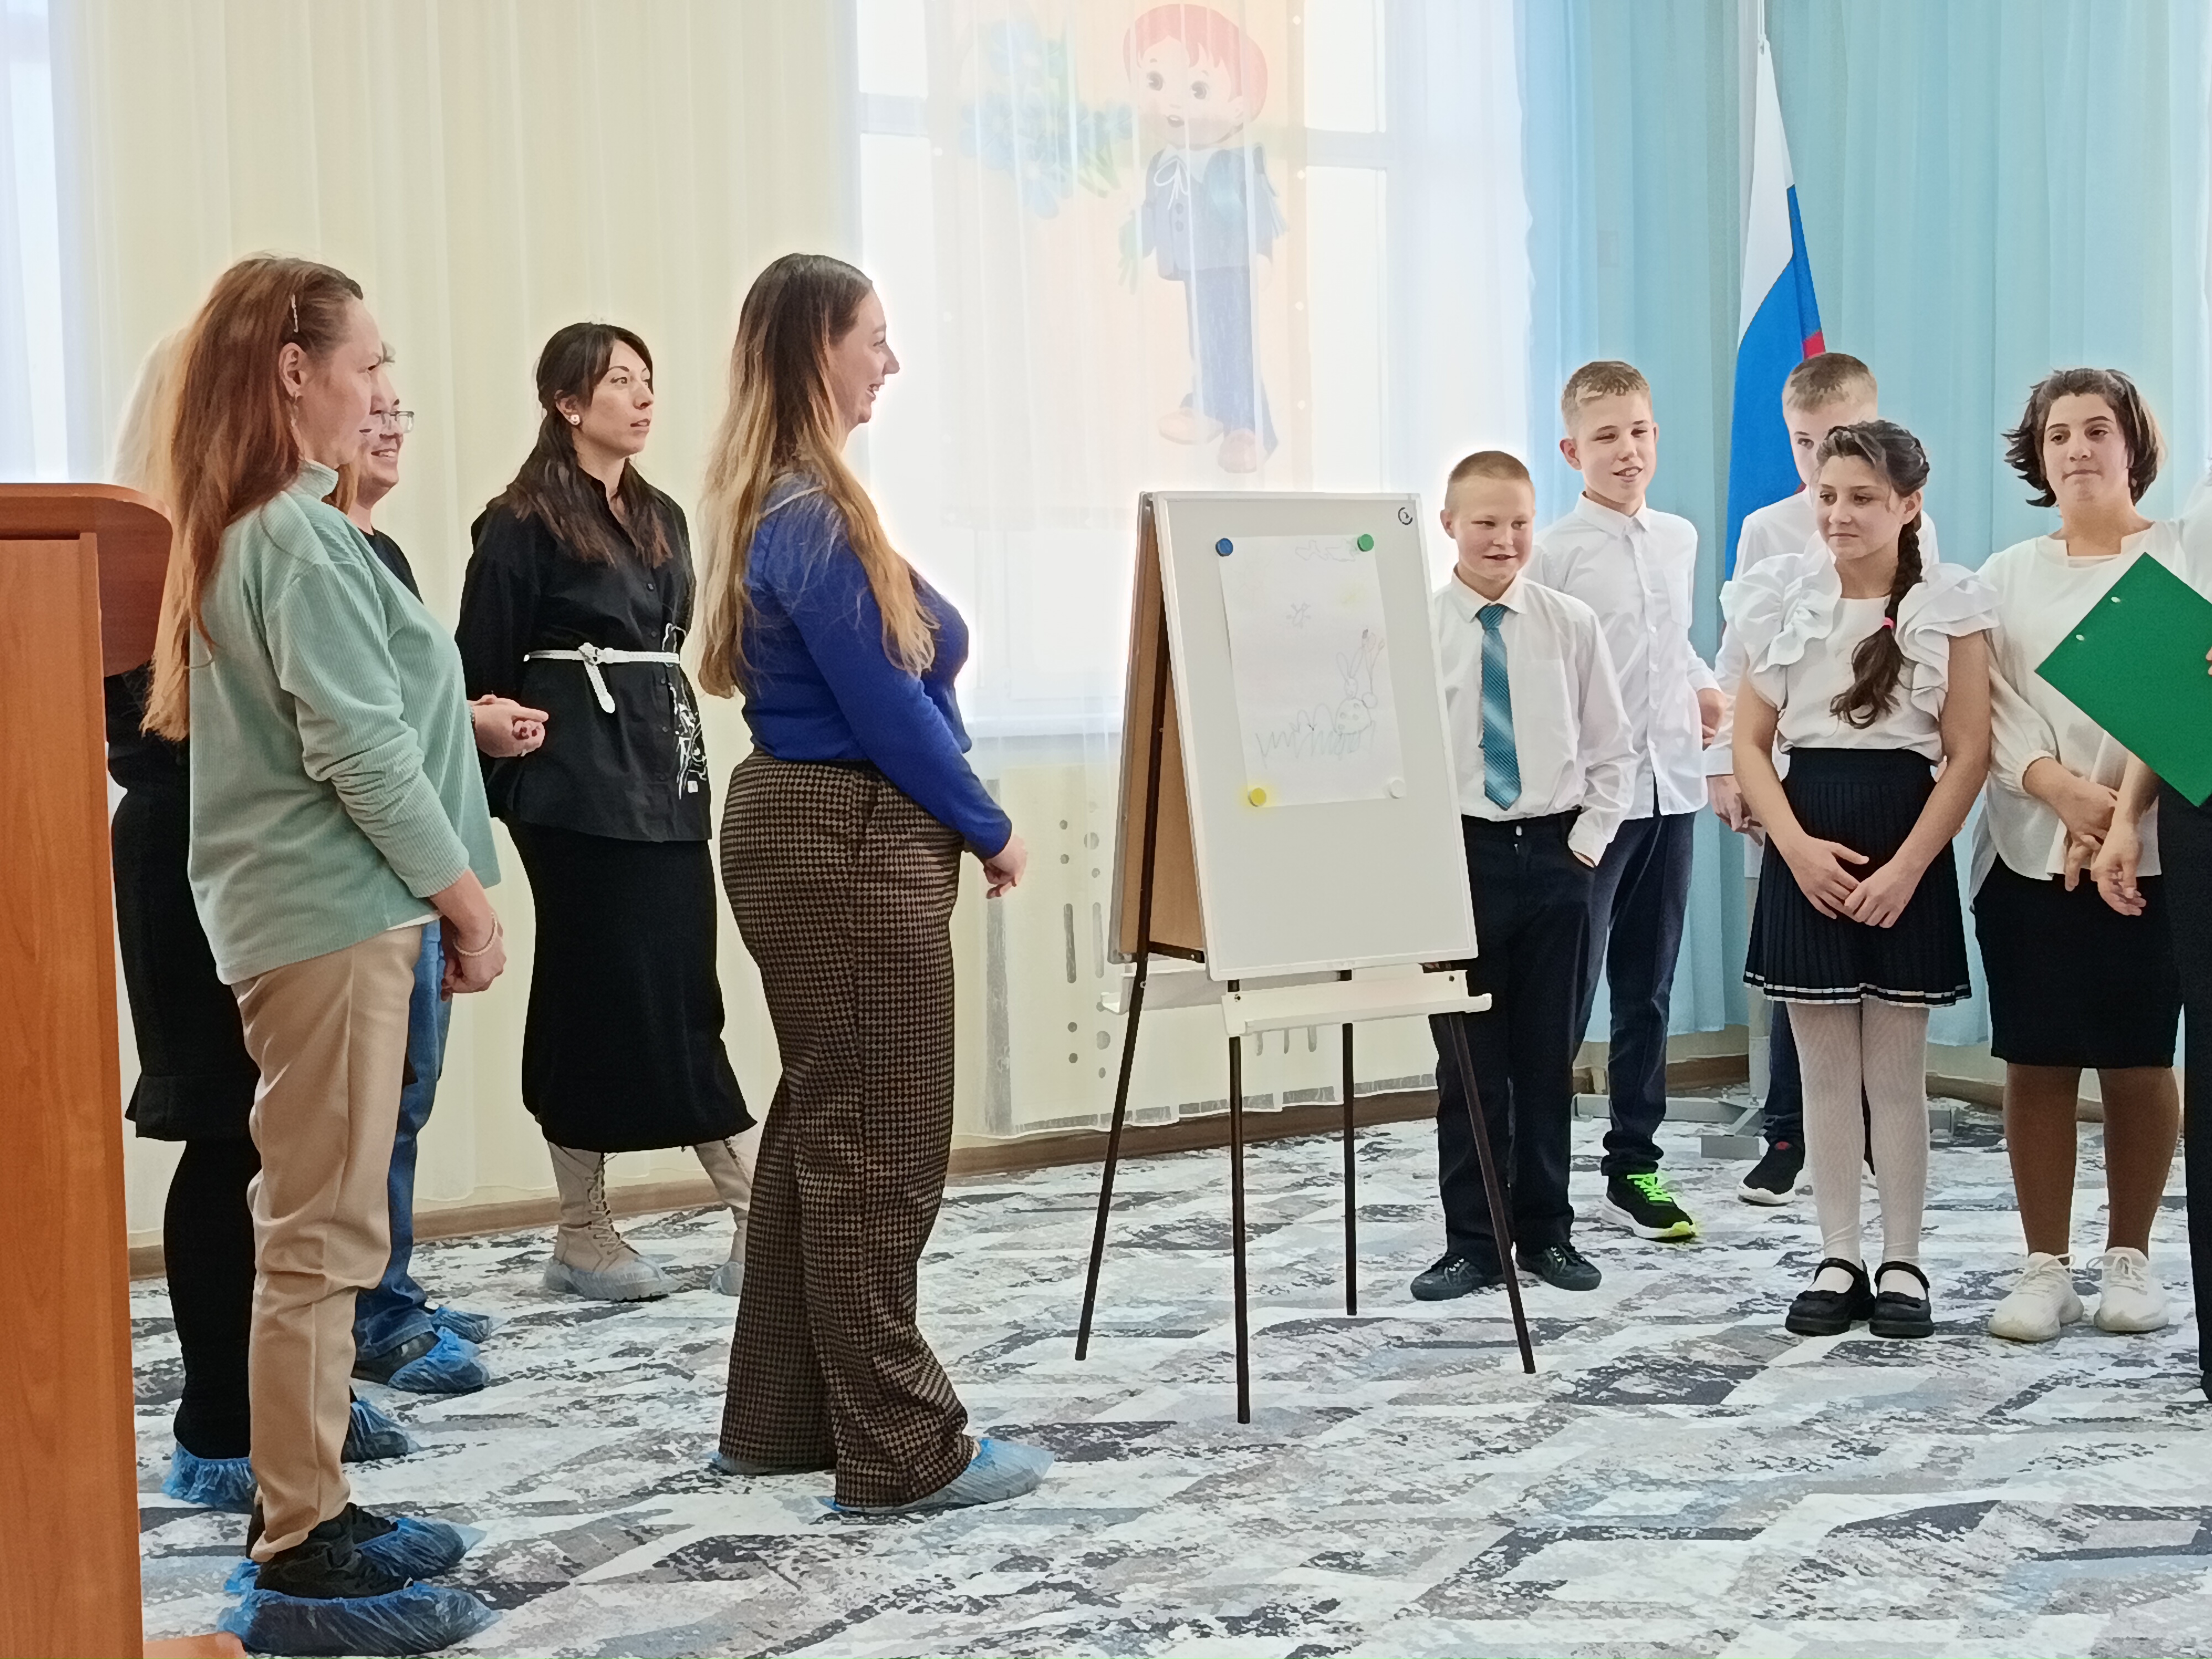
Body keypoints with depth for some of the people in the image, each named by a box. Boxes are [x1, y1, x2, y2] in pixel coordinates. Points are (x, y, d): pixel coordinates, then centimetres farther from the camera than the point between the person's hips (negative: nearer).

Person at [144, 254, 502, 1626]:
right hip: (334, 913, -10)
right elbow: (361, 750, -20)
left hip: (306, 909, 10)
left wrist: (432, 896, 18)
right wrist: (468, 900, -10)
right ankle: (303, 1548, 0)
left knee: (318, 1229, 14)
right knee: (323, 1236, -6)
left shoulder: (238, 533, 15)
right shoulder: (301, 541, -15)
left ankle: (311, 1509, 23)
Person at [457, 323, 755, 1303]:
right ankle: (583, 1235, 10)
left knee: (684, 995, 4)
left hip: (665, 777, 6)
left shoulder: (662, 520, 16)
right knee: (599, 994, -1)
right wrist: (500, 791, -11)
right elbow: (483, 670, -7)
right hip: (576, 787, -6)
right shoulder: (522, 525, -5)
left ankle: (761, 1220, 2)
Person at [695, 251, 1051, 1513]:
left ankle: (782, 1420, 25)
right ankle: (902, 1447, 7)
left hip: (812, 836, 10)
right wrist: (991, 829, -6)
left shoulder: (783, 504, 13)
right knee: (878, 1148, -3)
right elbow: (887, 705, -18)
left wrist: (959, 821, 9)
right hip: (852, 844, -10)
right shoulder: (813, 517, -17)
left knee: (822, 1132, 16)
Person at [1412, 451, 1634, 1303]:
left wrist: (1588, 842, 0)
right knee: (1467, 1059, 4)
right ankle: (1471, 1243, 14)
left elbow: (1611, 748, 7)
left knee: (1548, 1056, 9)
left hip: (1554, 856, 2)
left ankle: (1548, 1233, 21)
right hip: (1458, 856, -1)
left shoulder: (1572, 624, 1)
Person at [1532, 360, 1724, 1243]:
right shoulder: (1555, 551, -8)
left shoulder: (1680, 539, 11)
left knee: (1648, 989, 13)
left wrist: (1706, 689, 11)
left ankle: (1634, 1165, 24)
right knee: (1566, 988, -3)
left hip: (1669, 786, 6)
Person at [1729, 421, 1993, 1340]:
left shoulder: (1949, 608, -1)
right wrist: (1797, 847, -9)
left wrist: (1906, 867, -13)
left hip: (1904, 852, -2)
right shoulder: (1784, 601, 5)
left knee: (1897, 1071, 4)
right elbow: (1750, 742, 4)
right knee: (1826, 1069, 7)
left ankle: (1902, 1263, 15)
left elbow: (1968, 754, -4)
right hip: (1806, 851, 2)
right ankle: (1838, 1259, 16)